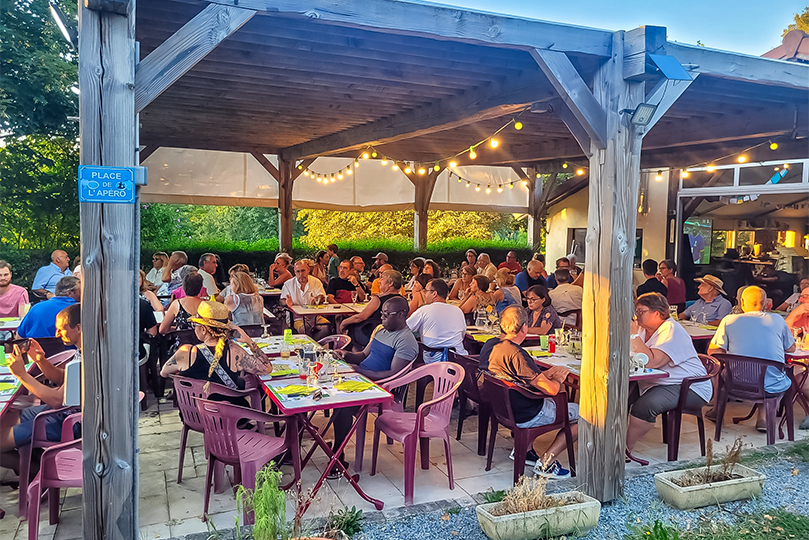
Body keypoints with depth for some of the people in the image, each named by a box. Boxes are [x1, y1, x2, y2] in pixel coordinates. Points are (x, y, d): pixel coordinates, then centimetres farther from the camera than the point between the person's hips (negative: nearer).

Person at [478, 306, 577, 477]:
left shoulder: (489, 345, -3)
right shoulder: (516, 354, -31)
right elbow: (551, 389, -27)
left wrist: (545, 373, 7)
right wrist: (558, 379, -5)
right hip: (526, 416, -9)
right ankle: (546, 462, 2)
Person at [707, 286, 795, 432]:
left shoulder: (729, 320, -3)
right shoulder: (778, 320, 2)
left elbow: (712, 351, -2)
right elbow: (791, 348, 16)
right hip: (773, 386, 1)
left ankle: (717, 410, 40)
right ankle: (762, 418, 24)